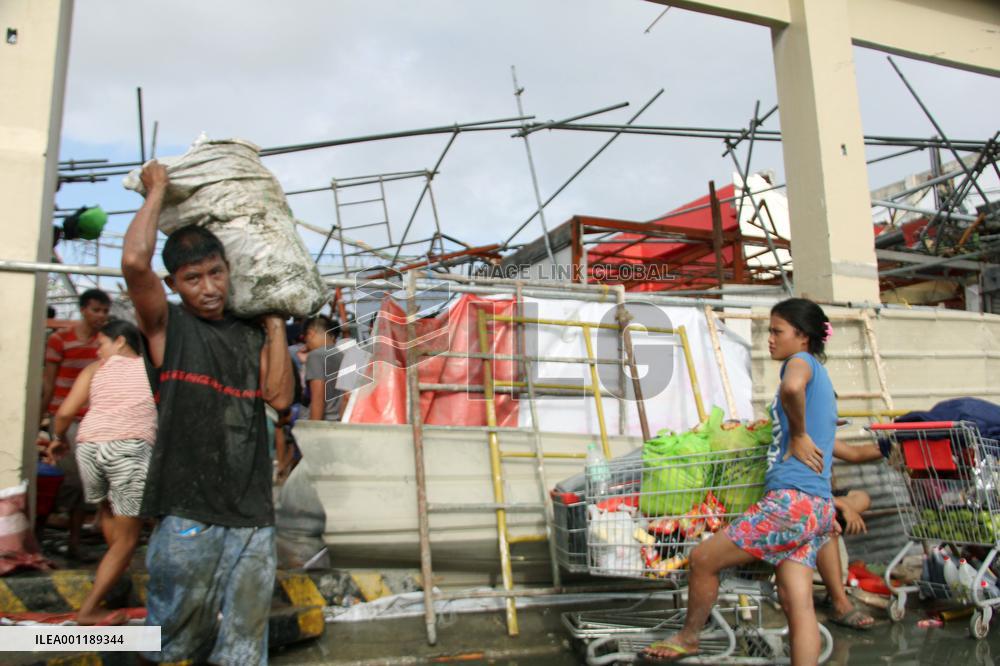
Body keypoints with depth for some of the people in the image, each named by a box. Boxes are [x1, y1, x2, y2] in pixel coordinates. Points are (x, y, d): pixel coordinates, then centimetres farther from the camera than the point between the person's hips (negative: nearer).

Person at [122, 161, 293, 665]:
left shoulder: (250, 335, 13)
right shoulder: (167, 327, 1)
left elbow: (280, 397, 0)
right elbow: (135, 261, -17)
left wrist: (274, 324, 2)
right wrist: (157, 190, -3)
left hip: (252, 515, 4)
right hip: (188, 514, -3)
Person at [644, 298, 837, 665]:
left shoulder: (802, 360, -4)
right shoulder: (820, 378, 23)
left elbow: (792, 386, -31)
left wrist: (798, 436, -18)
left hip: (791, 501, -10)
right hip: (816, 506, 10)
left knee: (703, 558, 3)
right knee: (796, 601, 5)